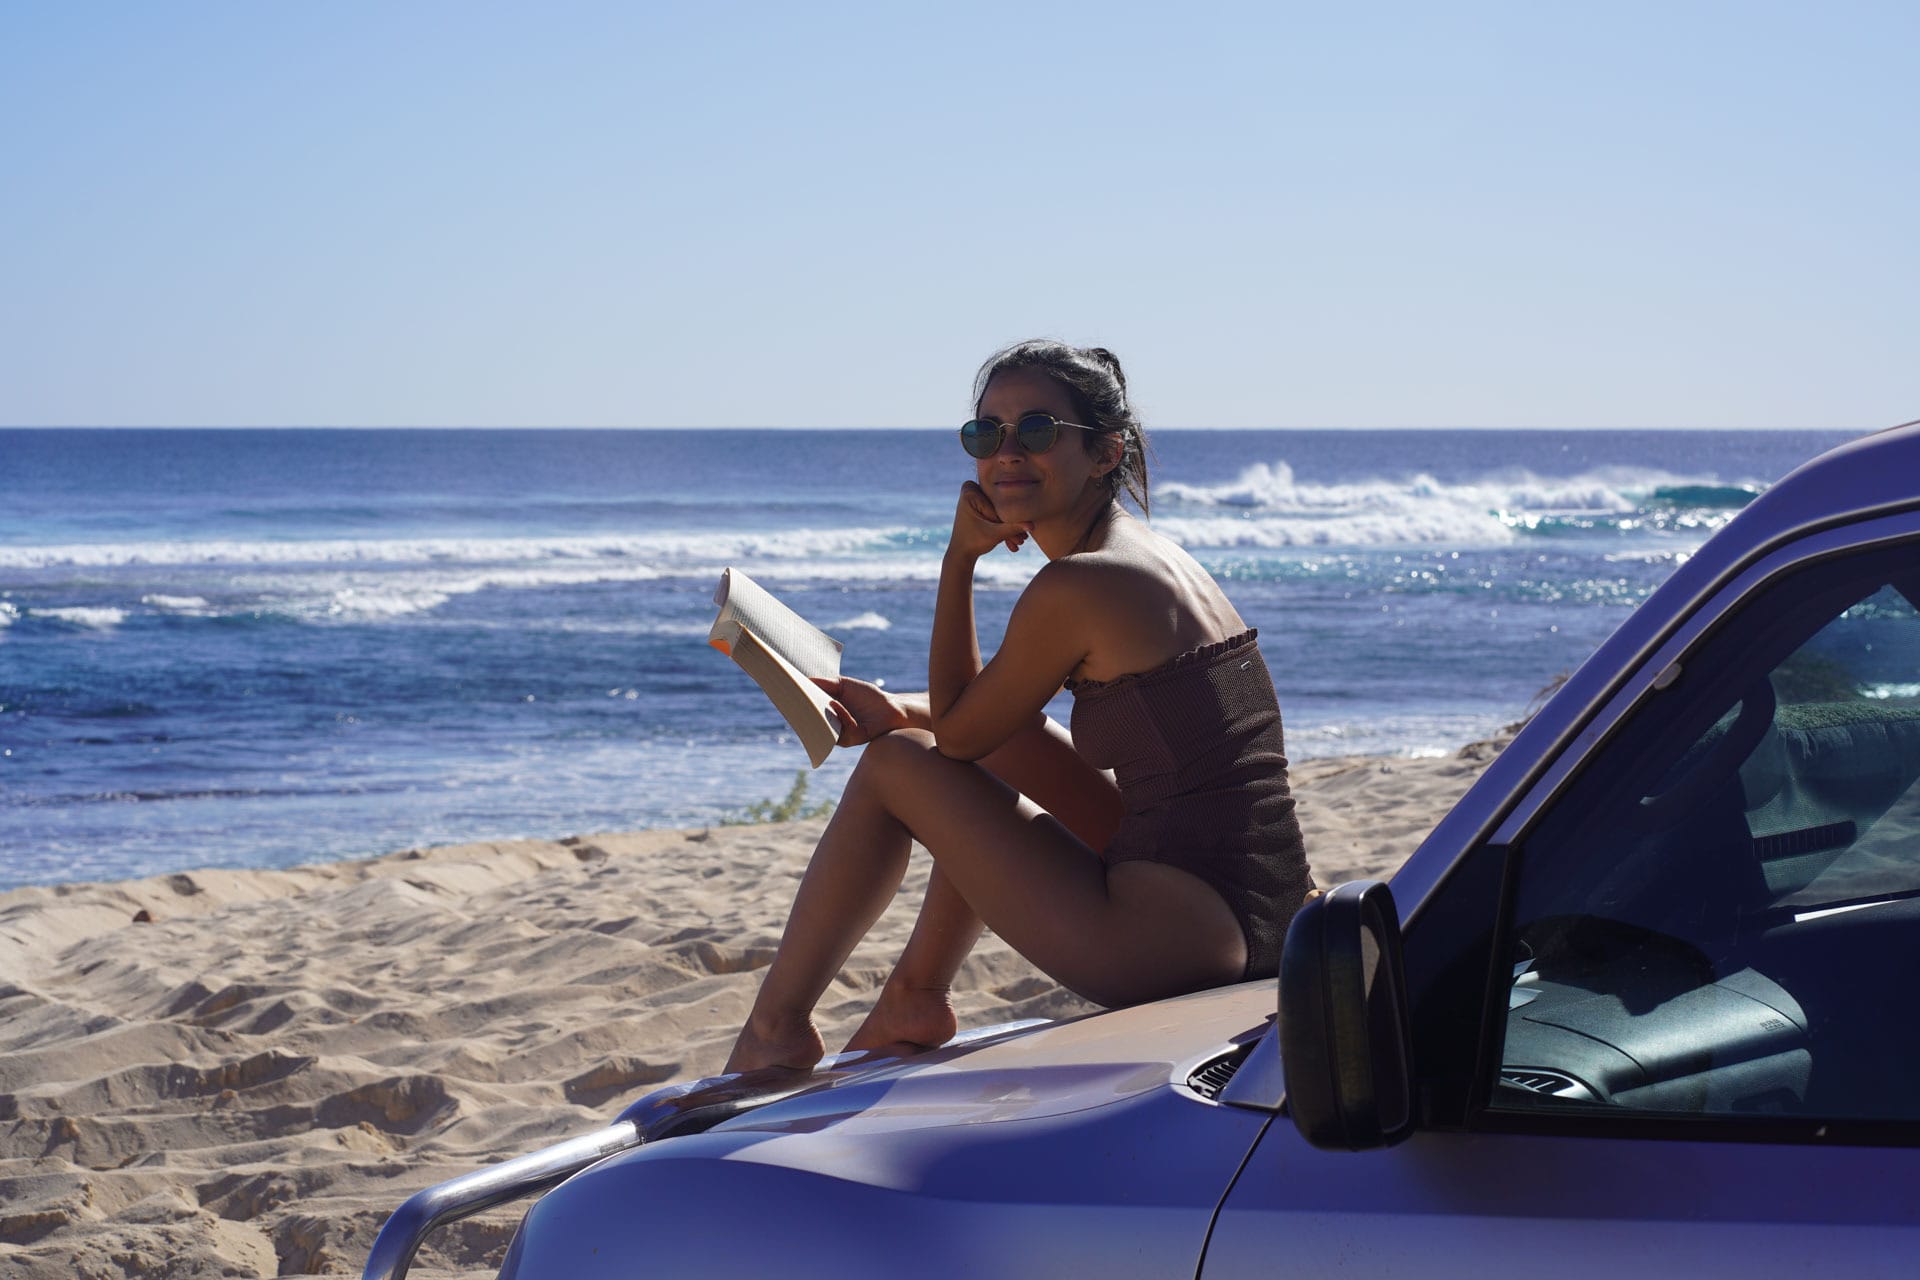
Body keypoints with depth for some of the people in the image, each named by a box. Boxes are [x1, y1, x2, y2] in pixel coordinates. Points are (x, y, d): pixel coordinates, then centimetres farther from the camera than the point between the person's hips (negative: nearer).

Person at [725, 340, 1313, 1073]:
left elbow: (956, 733, -1)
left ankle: (776, 1026, 17)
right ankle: (915, 997, 28)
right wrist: (900, 712, 9)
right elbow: (983, 718, 26)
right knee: (1000, 739, 25)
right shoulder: (1147, 554, 15)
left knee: (894, 765, 4)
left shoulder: (1073, 587, -15)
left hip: (1186, 941, -9)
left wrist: (959, 559, 1)